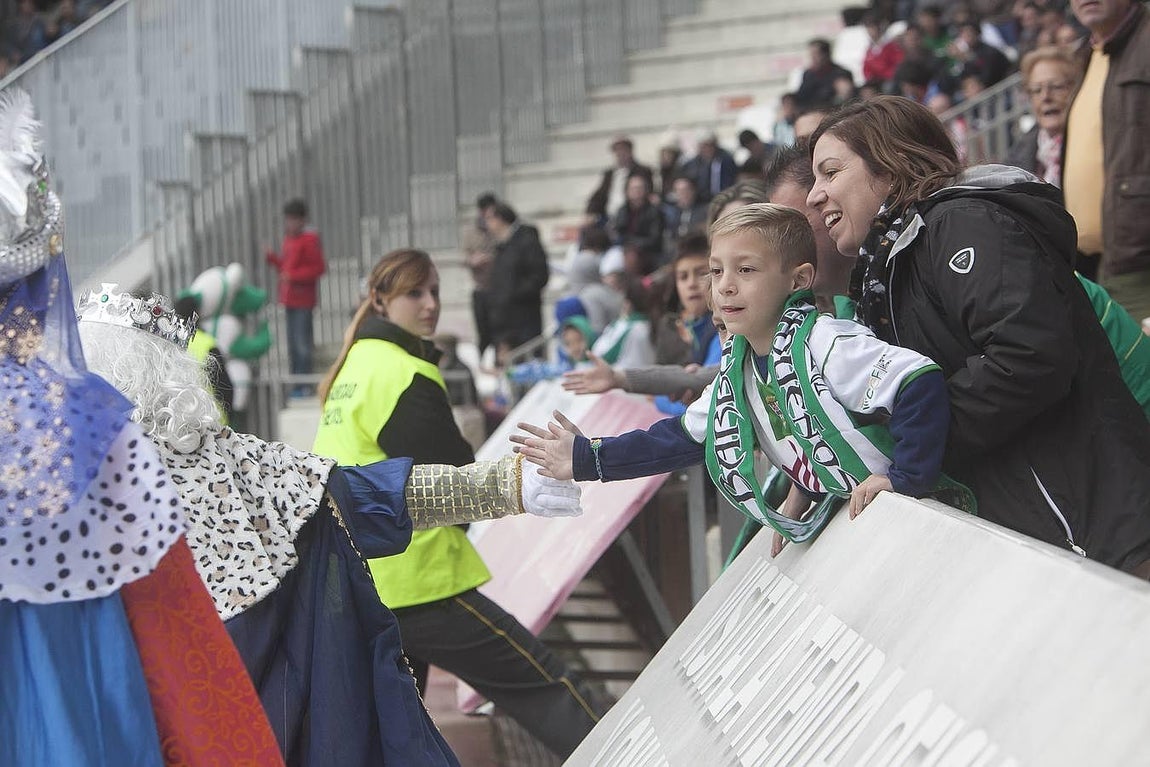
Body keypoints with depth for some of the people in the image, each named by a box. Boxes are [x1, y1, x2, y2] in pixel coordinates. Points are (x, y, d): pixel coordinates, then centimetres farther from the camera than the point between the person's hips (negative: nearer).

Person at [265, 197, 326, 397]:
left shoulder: (309, 239, -10)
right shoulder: (288, 239, 16)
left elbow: (319, 268, -14)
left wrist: (293, 276, -19)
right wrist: (272, 258, 5)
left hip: (303, 300, -9)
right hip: (289, 299, 9)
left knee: (302, 343, -9)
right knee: (293, 344, 12)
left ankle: (304, 386, -7)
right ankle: (296, 383, 19)